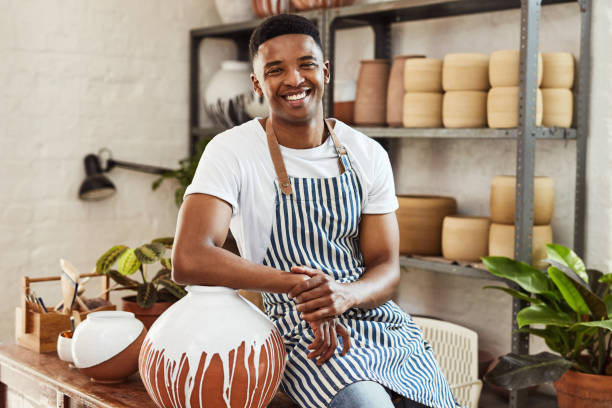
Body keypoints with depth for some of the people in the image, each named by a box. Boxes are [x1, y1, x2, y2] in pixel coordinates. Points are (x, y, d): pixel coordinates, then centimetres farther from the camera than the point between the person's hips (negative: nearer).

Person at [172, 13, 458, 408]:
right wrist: (297, 284, -22)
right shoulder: (232, 152, -9)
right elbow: (190, 261, -22)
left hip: (382, 320, 5)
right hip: (308, 338, -5)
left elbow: (387, 269, 2)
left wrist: (345, 294, -22)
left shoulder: (368, 154, 3)